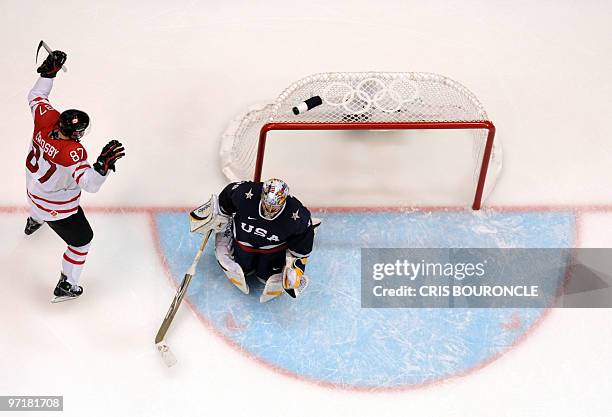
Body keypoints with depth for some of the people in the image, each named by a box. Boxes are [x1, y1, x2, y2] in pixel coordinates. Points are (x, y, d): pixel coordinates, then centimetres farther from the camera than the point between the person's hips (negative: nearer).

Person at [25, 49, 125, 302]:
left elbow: (36, 97, -5)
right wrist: (103, 164, -60)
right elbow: (90, 184, -48)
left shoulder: (47, 119, -24)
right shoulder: (73, 152, -42)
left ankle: (34, 221, 82)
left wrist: (48, 71, -5)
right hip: (57, 208, -8)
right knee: (82, 241, 15)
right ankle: (66, 286, 30)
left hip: (33, 185, 8)